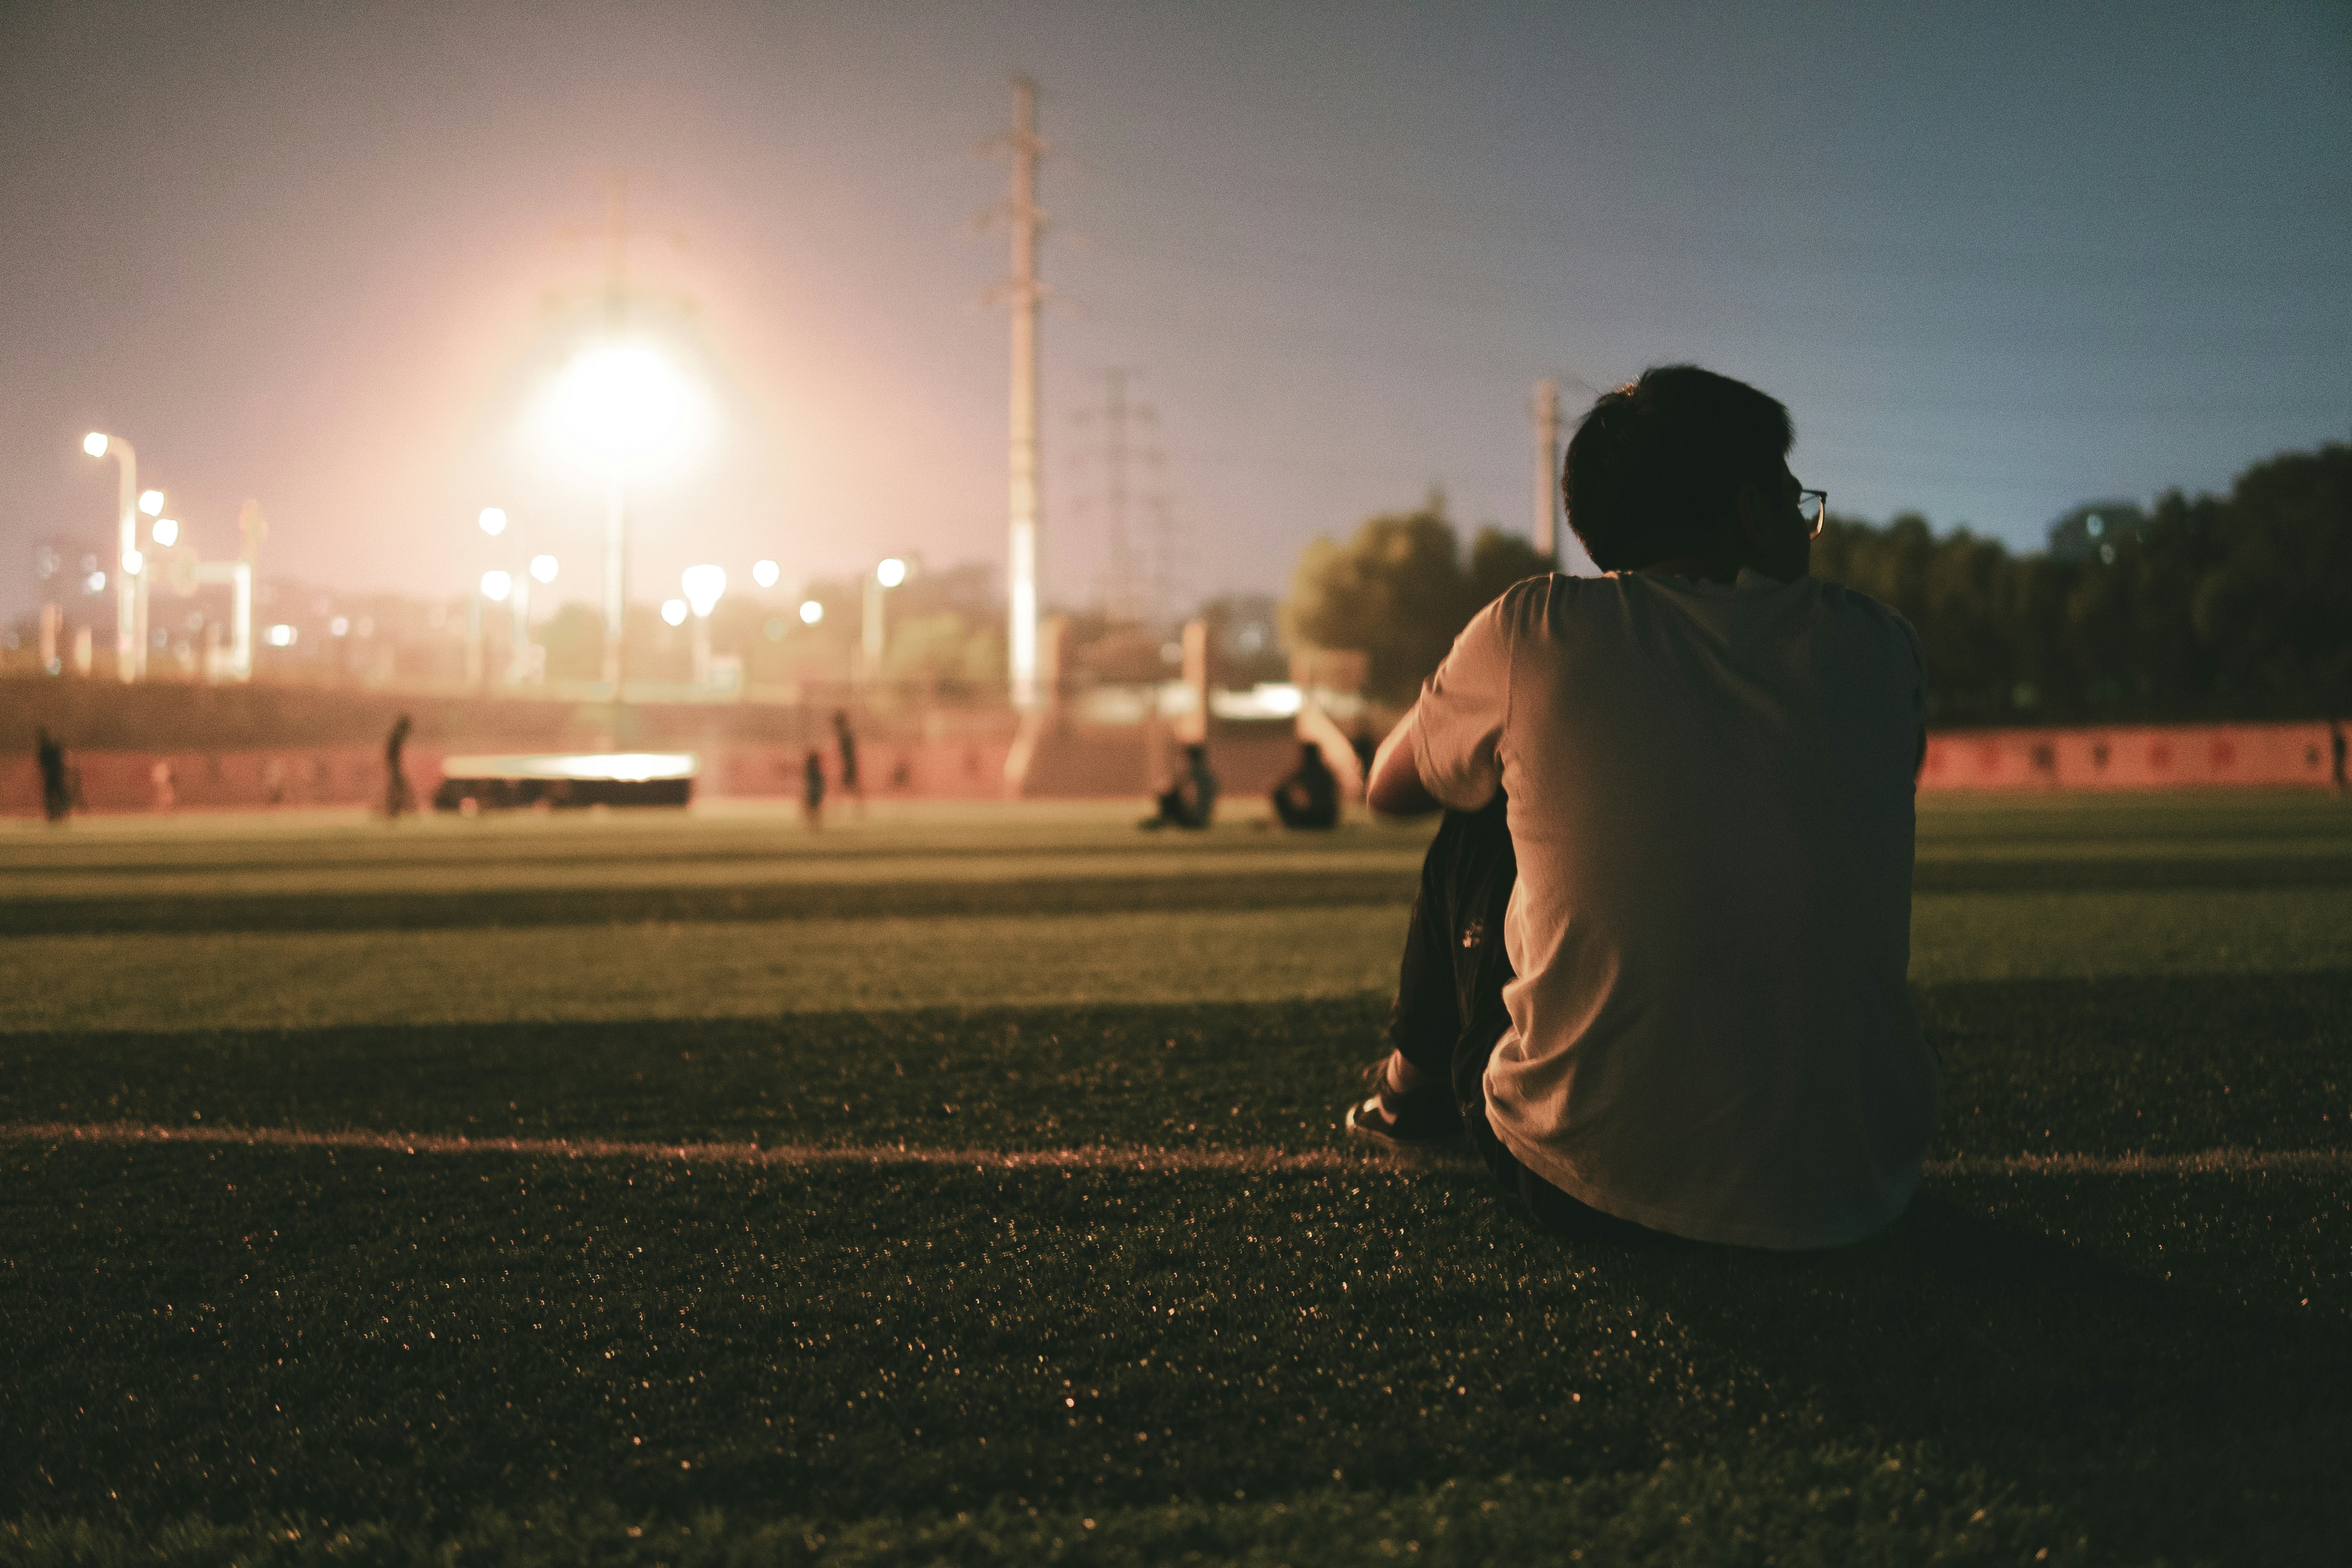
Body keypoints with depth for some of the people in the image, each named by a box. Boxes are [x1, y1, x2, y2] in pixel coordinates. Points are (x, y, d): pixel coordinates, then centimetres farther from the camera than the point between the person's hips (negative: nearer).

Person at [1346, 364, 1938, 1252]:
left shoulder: (1532, 631, -7)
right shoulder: (1878, 646, -1)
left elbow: (1391, 788, 15)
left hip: (1587, 1185, -2)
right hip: (1852, 1198, 2)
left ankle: (1414, 1087, 46)